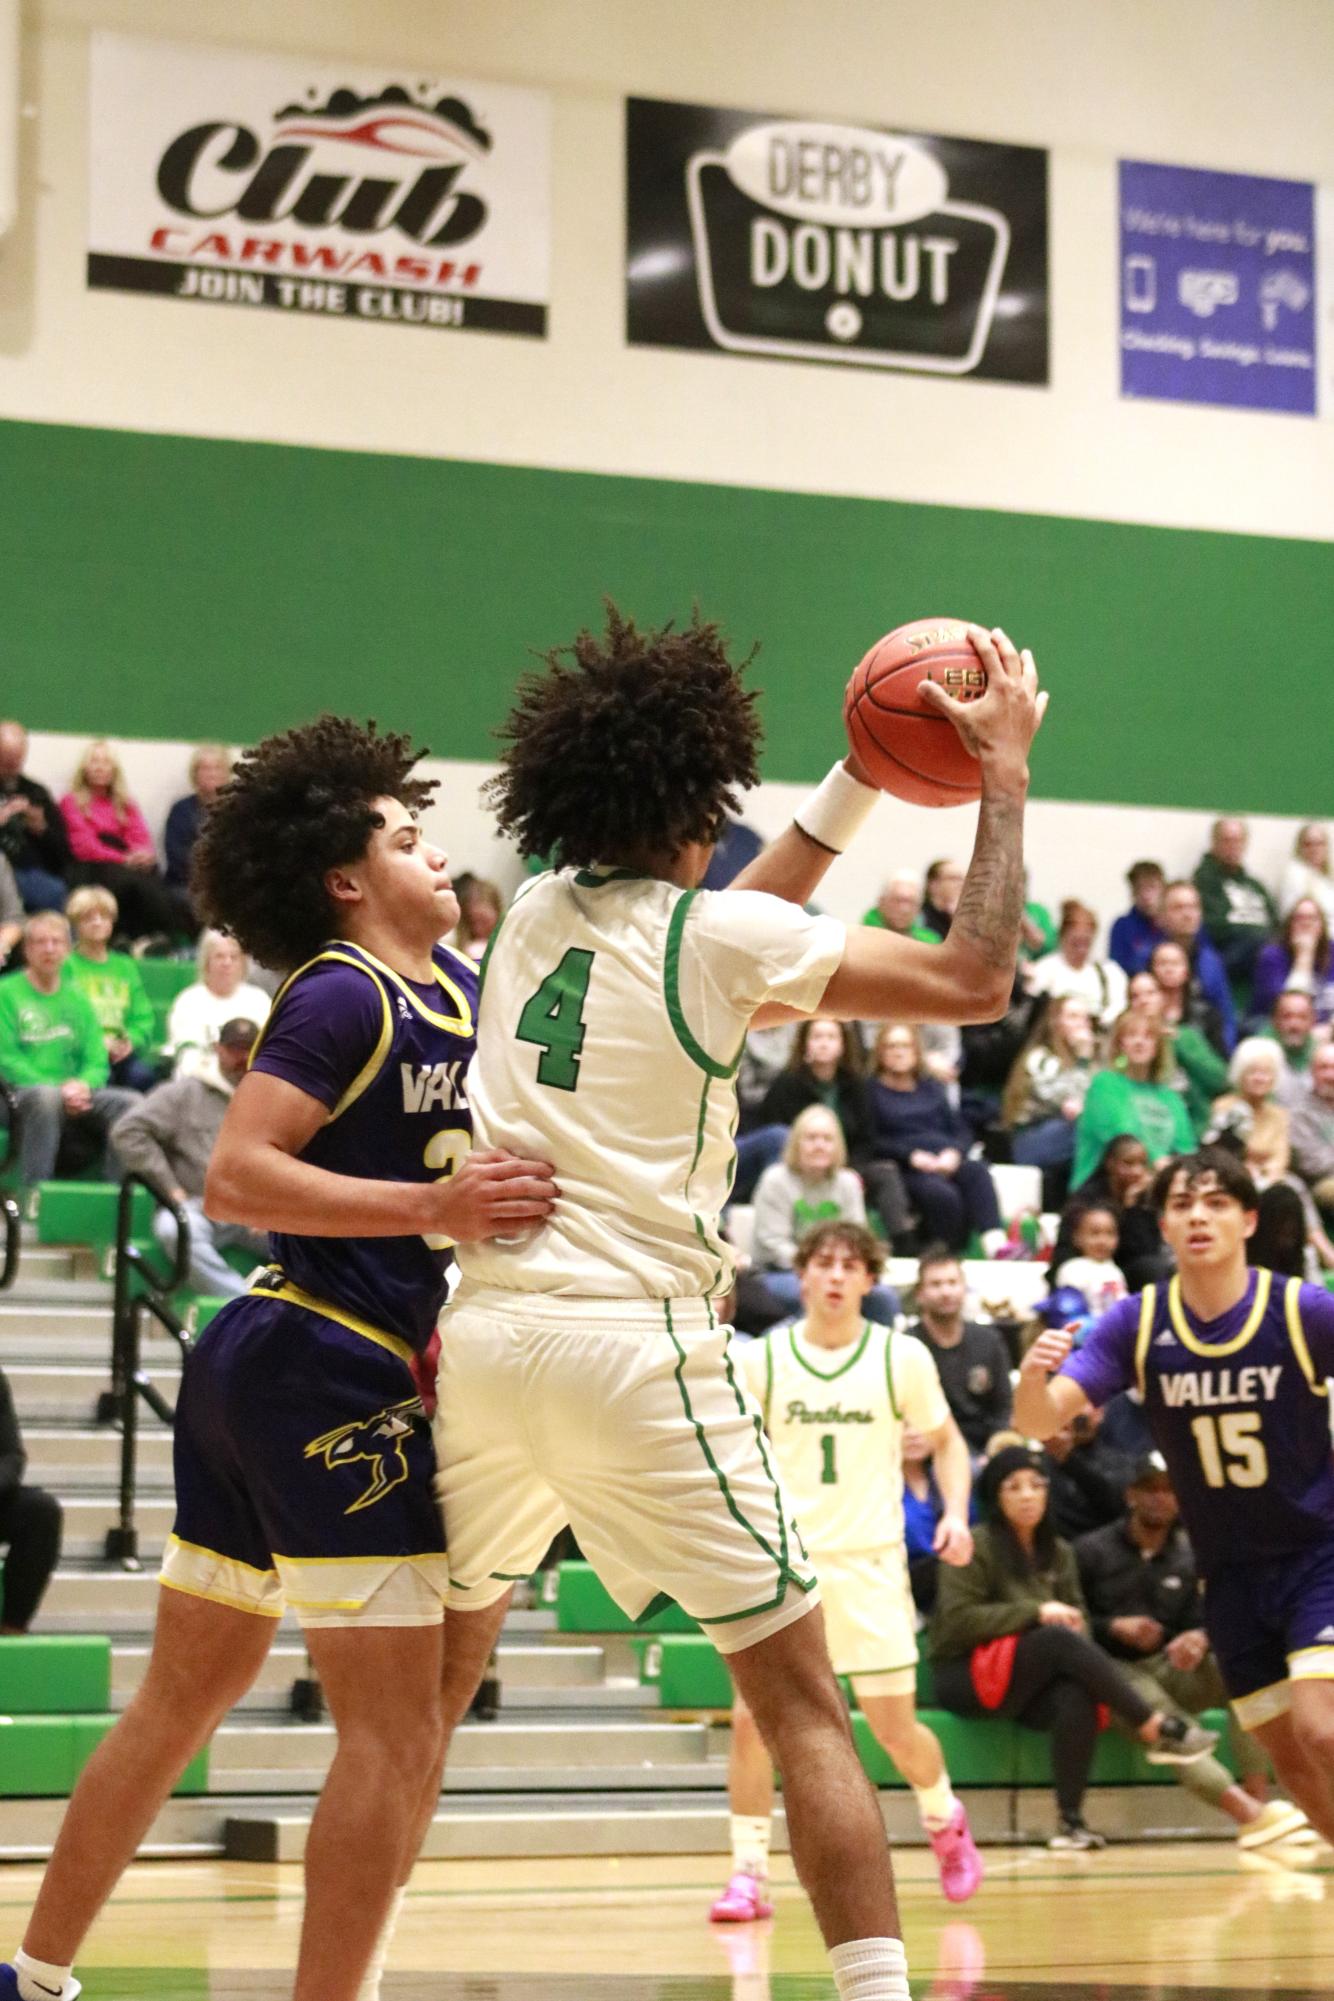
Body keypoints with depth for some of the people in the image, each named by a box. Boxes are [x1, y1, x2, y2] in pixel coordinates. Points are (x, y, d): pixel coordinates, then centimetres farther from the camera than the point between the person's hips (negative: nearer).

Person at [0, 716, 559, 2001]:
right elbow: (234, 1178, -20)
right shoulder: (346, 995, -12)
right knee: (396, 1738, -8)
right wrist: (430, 1206, -26)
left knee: (180, 1700, 17)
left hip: (255, 1367, 10)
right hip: (330, 1375, -10)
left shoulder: (455, 989, 14)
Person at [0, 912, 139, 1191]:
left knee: (131, 1103, -20)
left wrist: (83, 1085, -11)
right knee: (46, 1096, -39)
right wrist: (59, 1089, -16)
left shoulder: (77, 999, 18)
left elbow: (97, 1062, 13)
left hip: (76, 1096, 5)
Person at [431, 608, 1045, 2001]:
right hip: (631, 1340, -6)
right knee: (801, 1704, -1)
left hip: (484, 1329, 6)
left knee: (434, 1678, 22)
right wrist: (1002, 772, 4)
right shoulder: (714, 934, -4)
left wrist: (862, 778, 32)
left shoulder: (538, 911, 14)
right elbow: (974, 980, -6)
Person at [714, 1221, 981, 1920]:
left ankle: (946, 1822, 32)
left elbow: (946, 1440, 12)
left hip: (870, 1566, -1)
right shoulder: (760, 1359, 0)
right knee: (750, 1718, -11)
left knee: (895, 1728, 1)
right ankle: (749, 1874, 1)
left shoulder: (902, 1357, 0)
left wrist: (955, 1512, -4)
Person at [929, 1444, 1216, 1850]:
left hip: (1031, 1686, 5)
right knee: (1059, 1641, -33)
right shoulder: (975, 1546, -2)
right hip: (965, 1676, -5)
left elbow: (1078, 1619, 16)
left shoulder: (1058, 1553, 18)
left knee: (1078, 1697, -33)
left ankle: (1071, 1819, -34)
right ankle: (1156, 1729, -33)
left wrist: (1075, 1625, -9)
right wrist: (1036, 1611, -15)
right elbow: (958, 1621, -11)